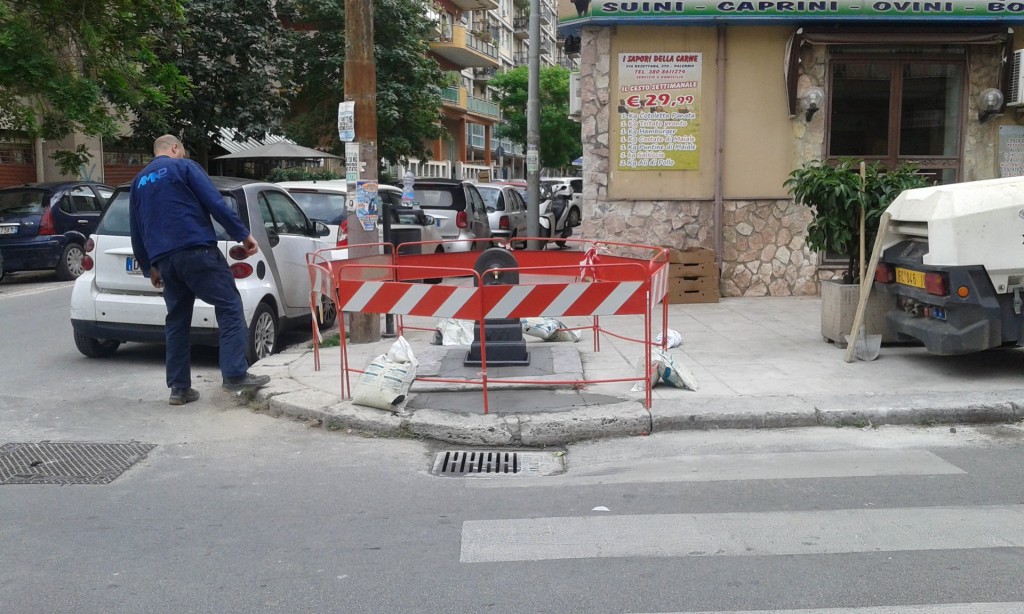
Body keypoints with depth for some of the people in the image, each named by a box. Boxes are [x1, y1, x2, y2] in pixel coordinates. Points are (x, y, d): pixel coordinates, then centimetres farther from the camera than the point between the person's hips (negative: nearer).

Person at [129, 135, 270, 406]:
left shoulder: (139, 182, 22)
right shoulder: (183, 167, 4)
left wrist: (149, 267, 31)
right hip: (196, 251, -6)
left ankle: (179, 387, 11)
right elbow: (215, 203, -7)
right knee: (229, 307, -4)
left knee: (177, 321, 12)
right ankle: (235, 374, -13)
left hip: (164, 259, 7)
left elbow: (136, 233, 24)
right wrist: (243, 234, -3)